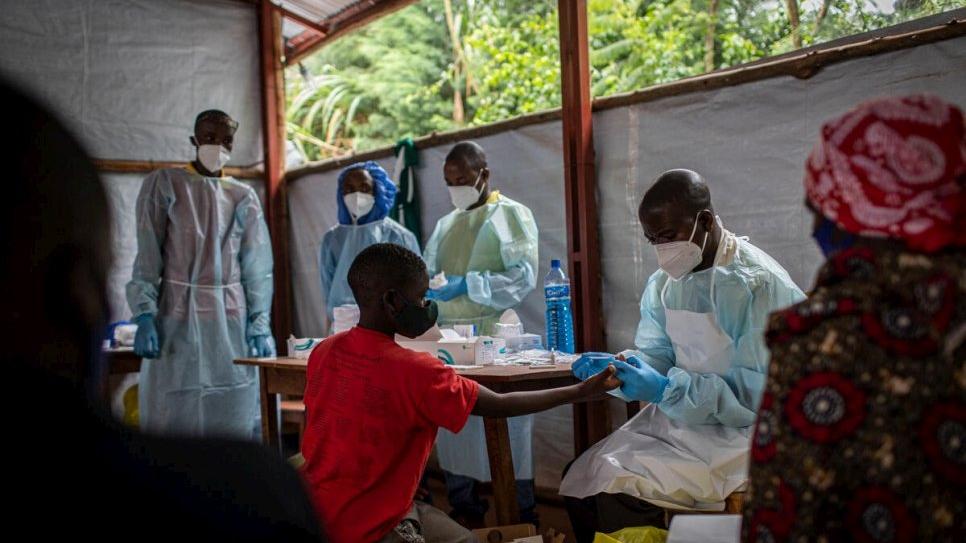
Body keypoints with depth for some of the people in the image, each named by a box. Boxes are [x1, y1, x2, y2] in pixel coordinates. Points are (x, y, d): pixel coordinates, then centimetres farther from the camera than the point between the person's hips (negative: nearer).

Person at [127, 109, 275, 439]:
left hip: (232, 319, 2)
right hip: (178, 317, -2)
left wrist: (260, 325, -2)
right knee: (173, 420, -2)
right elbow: (147, 255, -1)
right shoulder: (164, 183, 3)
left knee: (233, 419, 2)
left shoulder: (244, 197, 10)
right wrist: (144, 316, -12)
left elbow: (258, 266, 7)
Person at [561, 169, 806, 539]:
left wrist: (667, 389, -28)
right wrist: (616, 367, -15)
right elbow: (656, 356, 8)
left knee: (621, 493, -22)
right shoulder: (664, 283, 6)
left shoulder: (759, 285, -18)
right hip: (677, 418, 8)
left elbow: (758, 392, -22)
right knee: (580, 479, -2)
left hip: (738, 432, -7)